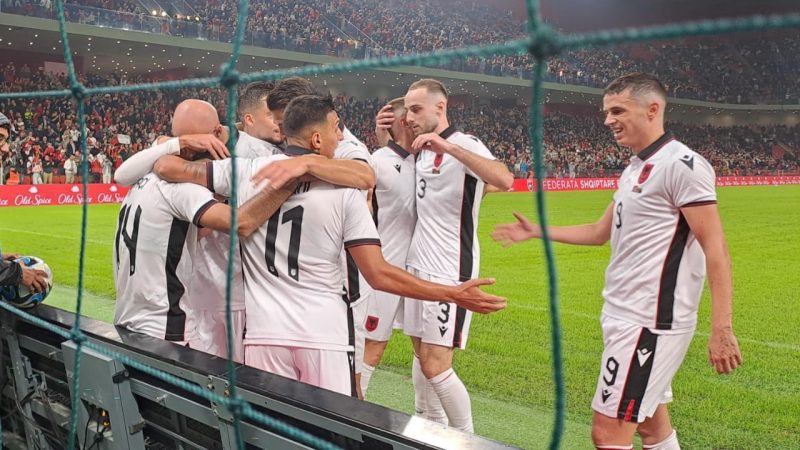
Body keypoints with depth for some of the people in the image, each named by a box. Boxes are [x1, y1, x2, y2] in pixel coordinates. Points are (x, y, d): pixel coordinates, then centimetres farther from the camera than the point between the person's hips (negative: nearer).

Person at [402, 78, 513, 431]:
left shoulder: (465, 144, -13)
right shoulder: (422, 150, 12)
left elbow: (505, 181, -31)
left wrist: (448, 145, -36)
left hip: (449, 273, -8)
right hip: (418, 267, 8)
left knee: (435, 367, -7)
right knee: (421, 356, 13)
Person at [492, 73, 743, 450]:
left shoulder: (681, 164, -13)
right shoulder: (635, 170, 15)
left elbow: (716, 249, -18)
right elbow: (600, 233, 26)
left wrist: (721, 329, -23)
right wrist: (536, 231, 30)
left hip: (649, 322, -9)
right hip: (629, 317, 9)